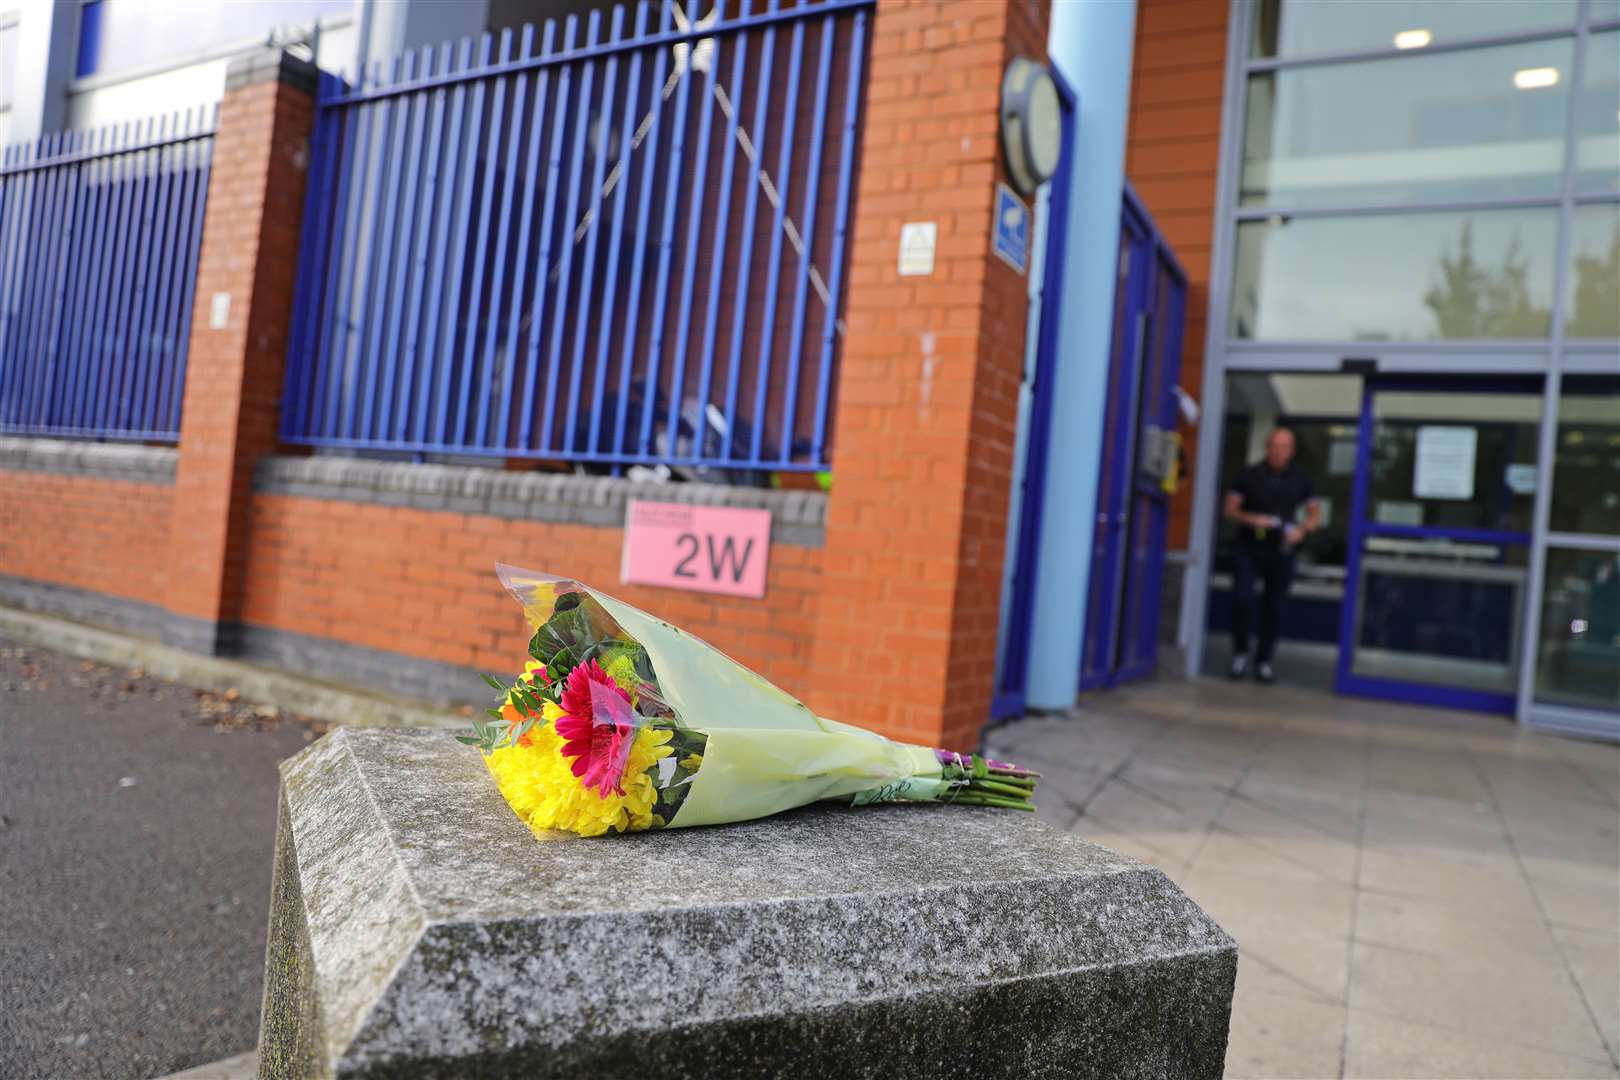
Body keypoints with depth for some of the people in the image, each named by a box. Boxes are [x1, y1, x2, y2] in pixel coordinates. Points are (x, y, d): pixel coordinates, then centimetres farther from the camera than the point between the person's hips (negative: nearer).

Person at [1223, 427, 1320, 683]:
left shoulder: (1300, 479, 6)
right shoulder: (1249, 475, 0)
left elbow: (1315, 513, 10)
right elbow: (1229, 510, 1)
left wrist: (1302, 529, -11)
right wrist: (1251, 519, -18)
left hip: (1281, 551, 2)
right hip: (1248, 549, -2)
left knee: (1273, 608, 4)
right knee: (1242, 600, -13)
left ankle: (1263, 662, 15)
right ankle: (1240, 655, 6)